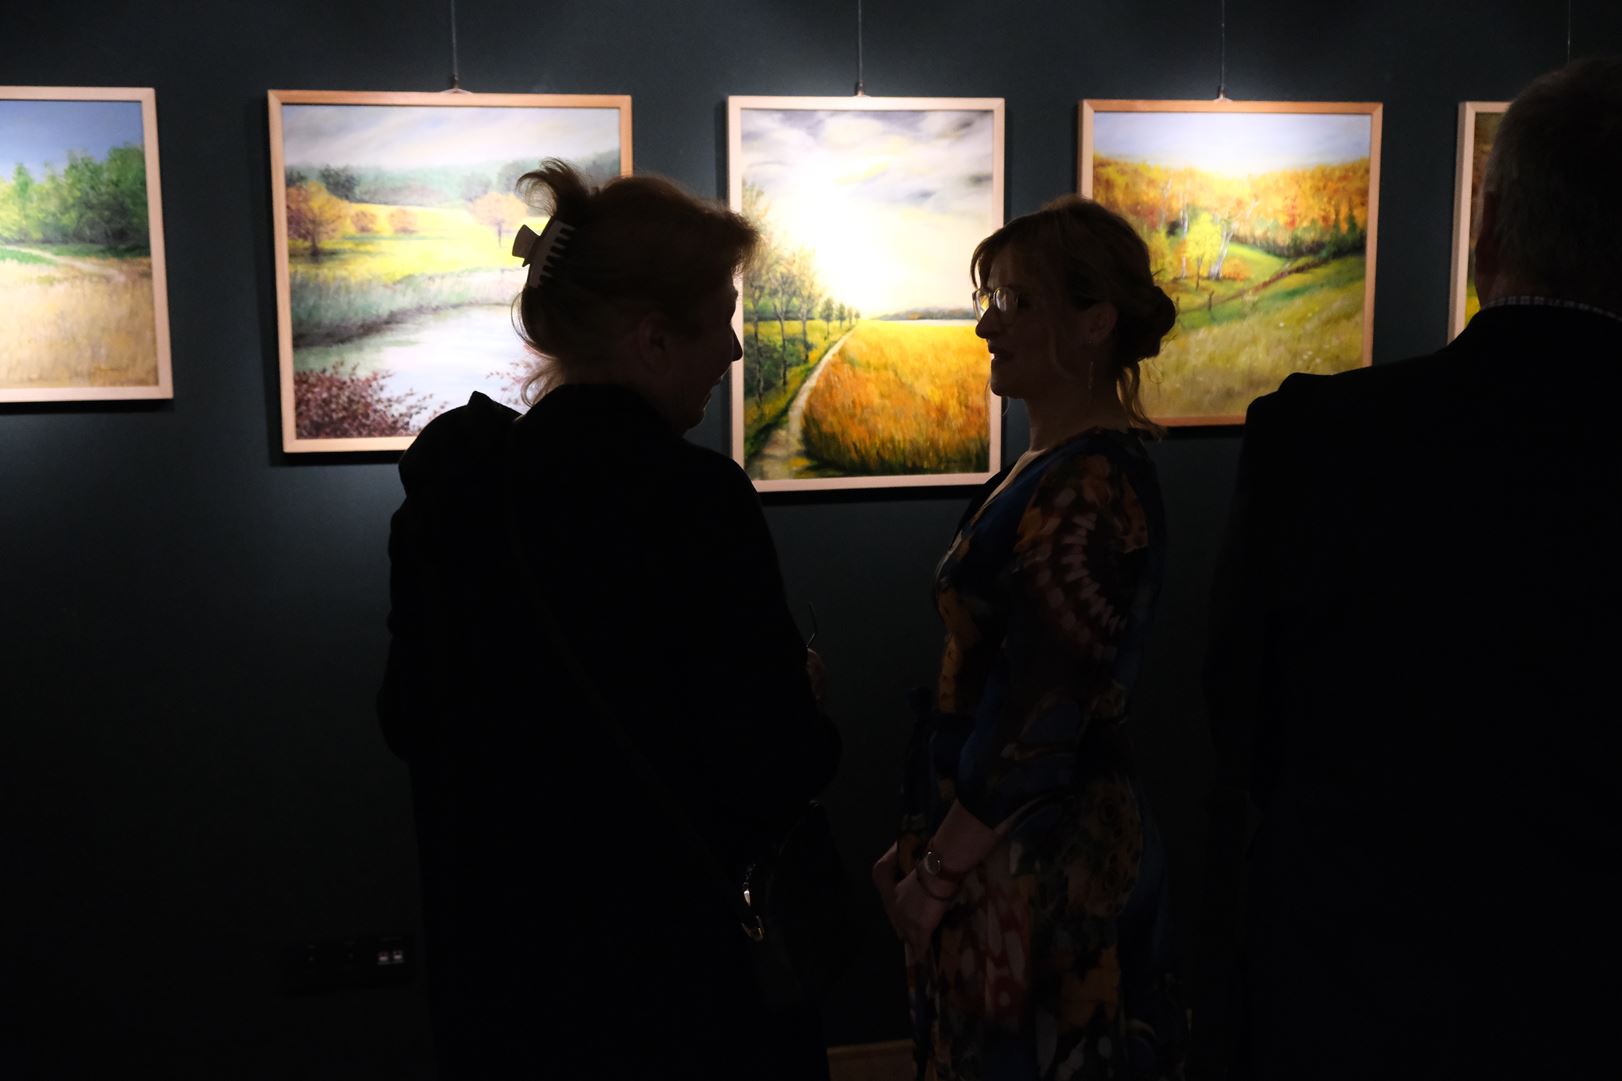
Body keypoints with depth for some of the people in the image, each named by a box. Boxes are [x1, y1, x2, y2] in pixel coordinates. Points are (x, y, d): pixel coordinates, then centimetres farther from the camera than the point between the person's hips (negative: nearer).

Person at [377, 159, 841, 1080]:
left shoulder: (448, 484, -3)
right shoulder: (692, 498, -23)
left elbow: (410, 720, 6)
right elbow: (783, 767, -23)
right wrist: (800, 691, -3)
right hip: (679, 979, -6)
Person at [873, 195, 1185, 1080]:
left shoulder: (1090, 491, -22)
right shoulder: (1049, 467, 8)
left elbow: (1034, 728, -23)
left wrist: (936, 876, -13)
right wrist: (928, 843, 12)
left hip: (1040, 865, -9)